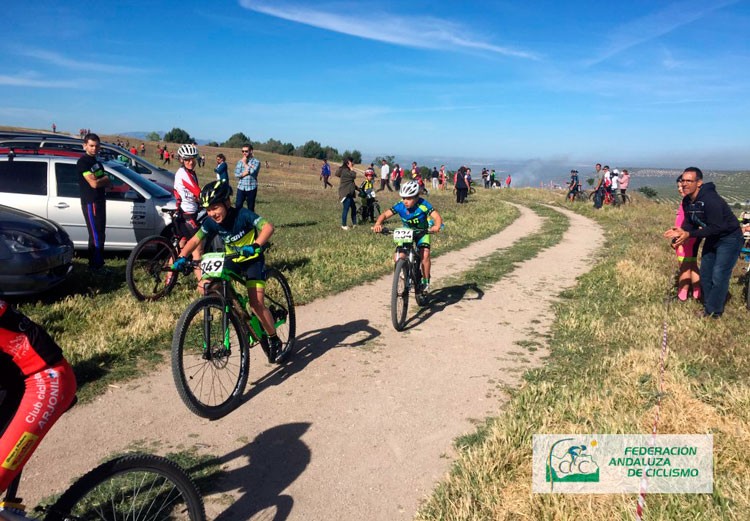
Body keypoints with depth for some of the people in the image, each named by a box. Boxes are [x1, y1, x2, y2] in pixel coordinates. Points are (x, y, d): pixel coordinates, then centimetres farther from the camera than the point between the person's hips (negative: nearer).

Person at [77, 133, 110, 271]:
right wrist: (105, 179, -2)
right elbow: (94, 183, -20)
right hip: (90, 203, -9)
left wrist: (105, 181, -6)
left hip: (99, 201, 9)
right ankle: (95, 266, -3)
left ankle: (98, 264, 22)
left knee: (100, 234, 14)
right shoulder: (83, 161, -12)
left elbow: (107, 182, 16)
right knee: (96, 236, -8)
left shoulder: (95, 161, 17)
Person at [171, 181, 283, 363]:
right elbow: (195, 240, -13)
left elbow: (268, 227, -37)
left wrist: (255, 246, -54)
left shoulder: (242, 215, -25)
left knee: (256, 304, -16)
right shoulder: (211, 222, -11)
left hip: (253, 260, -5)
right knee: (204, 286, -16)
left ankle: (274, 340, 5)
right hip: (232, 261, 5)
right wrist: (182, 257, -30)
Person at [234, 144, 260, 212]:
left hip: (251, 188, -3)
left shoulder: (256, 162, 0)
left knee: (251, 208, 4)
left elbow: (252, 171, -17)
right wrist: (244, 174, -12)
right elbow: (236, 174, 2)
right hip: (241, 188, 3)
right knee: (238, 206, -4)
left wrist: (245, 163, -5)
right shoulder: (240, 162, 11)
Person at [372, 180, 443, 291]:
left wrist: (437, 226, -58)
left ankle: (425, 281, -1)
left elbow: (437, 216, -35)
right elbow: (385, 214, -30)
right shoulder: (400, 206, -24)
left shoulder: (423, 205, -30)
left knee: (425, 255, -22)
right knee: (399, 257, -13)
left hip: (422, 232, -2)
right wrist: (378, 224, -51)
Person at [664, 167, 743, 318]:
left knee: (719, 276, -7)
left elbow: (716, 227, -32)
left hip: (729, 238, -8)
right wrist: (680, 231, -22)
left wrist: (689, 234, -35)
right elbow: (690, 224, 0)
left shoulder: (710, 199, -32)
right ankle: (709, 305, 28)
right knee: (705, 274, 14)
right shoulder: (687, 201, -6)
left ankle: (713, 312, 5)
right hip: (712, 238, 9)